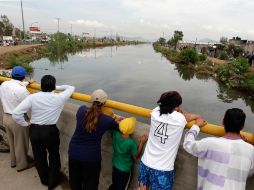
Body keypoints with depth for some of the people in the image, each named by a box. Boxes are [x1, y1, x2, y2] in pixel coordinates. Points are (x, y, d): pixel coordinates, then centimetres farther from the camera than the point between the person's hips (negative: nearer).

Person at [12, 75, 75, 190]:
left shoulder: (32, 97, -11)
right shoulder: (58, 98, -12)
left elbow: (16, 113, -14)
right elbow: (71, 88, 5)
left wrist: (25, 124, 2)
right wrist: (57, 88, 15)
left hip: (34, 130, 2)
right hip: (50, 131, -2)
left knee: (39, 157, 23)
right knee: (54, 156, 21)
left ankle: (44, 180, 44)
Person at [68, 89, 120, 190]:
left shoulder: (81, 110, -11)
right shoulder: (107, 120, -18)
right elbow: (118, 127, 1)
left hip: (74, 152, 4)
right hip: (91, 157, -3)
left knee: (75, 182, 27)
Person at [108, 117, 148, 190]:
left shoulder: (116, 135, -18)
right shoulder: (131, 143, -31)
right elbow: (136, 157, -15)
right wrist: (142, 142, -19)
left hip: (115, 166, 5)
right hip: (125, 170, -5)